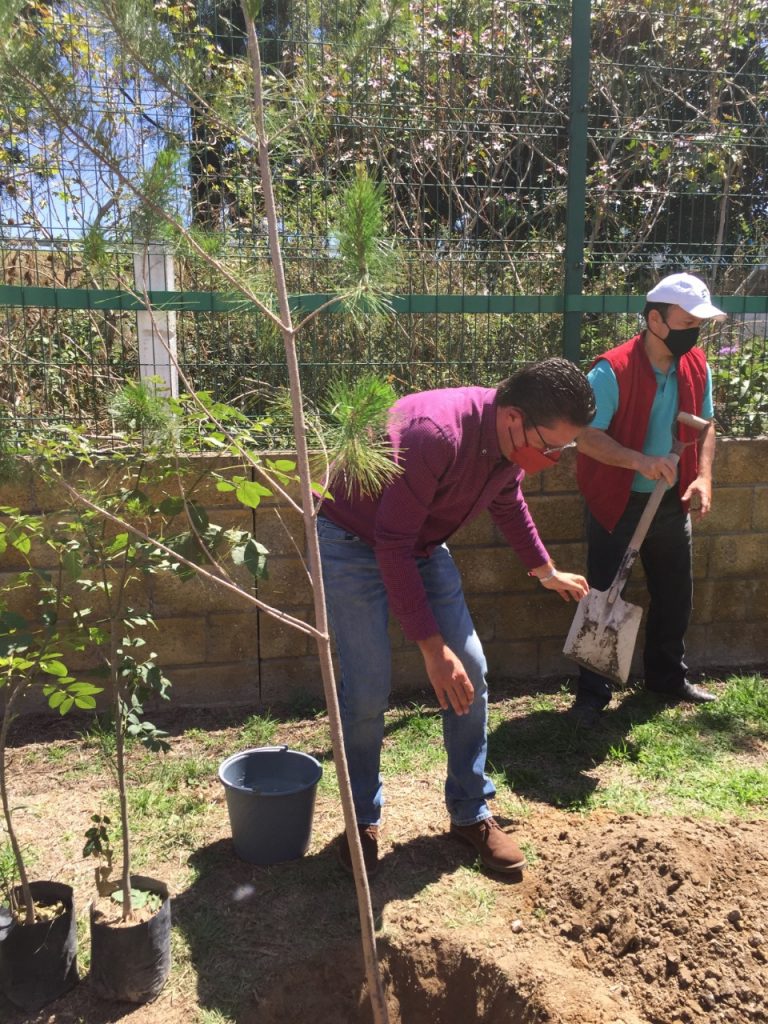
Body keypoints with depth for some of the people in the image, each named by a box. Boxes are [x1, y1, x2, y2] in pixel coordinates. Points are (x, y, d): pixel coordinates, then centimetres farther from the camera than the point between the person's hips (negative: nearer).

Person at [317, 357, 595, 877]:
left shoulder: (514, 441, -11)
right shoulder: (435, 434, -37)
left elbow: (507, 502, 13)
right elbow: (391, 543, -33)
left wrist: (547, 571, 24)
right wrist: (433, 647, -32)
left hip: (423, 545, 7)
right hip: (353, 542, -7)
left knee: (471, 672, 1)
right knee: (368, 688, -10)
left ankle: (472, 813, 18)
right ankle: (362, 820, 15)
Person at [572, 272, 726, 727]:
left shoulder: (698, 367, 0)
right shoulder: (612, 370, -20)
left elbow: (704, 425, 11)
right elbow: (588, 436, -24)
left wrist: (704, 477, -3)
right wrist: (642, 461, -36)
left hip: (672, 502, 6)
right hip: (617, 503, -6)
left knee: (676, 594, 17)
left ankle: (668, 676, 37)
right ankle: (593, 693, 16)